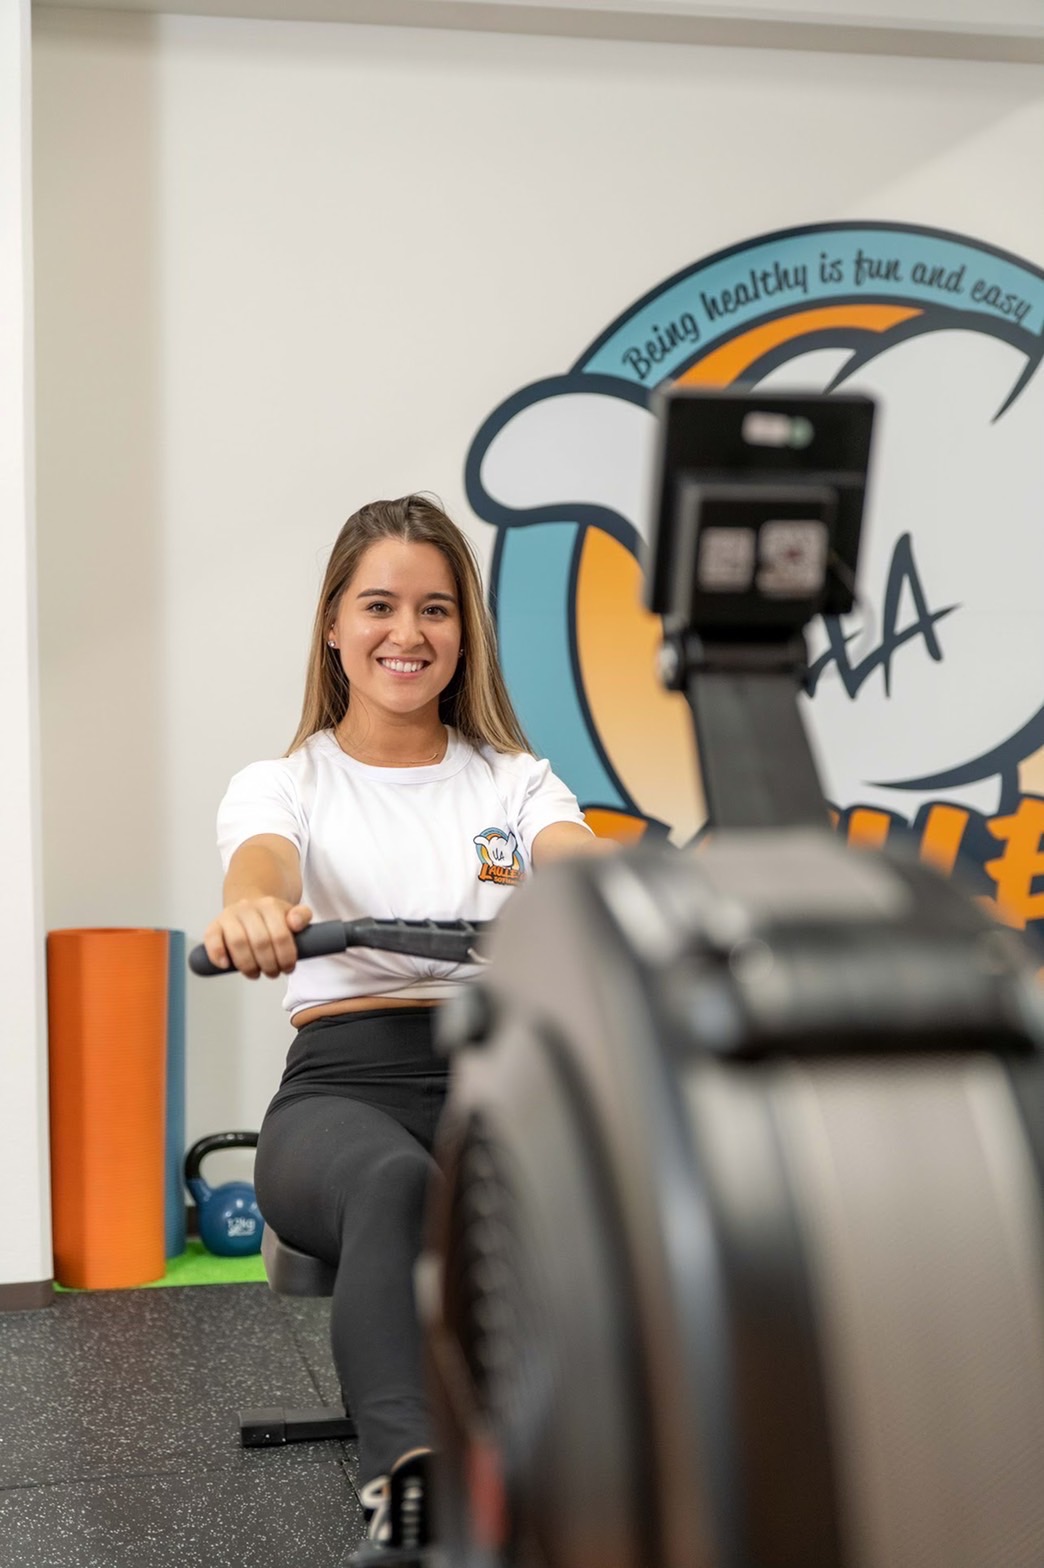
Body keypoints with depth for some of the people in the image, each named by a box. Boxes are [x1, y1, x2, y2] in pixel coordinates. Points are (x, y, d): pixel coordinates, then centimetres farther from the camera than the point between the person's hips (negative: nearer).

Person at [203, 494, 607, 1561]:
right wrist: (251, 910, -42)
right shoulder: (283, 783, 11)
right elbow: (262, 863, -14)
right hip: (342, 1082, -2)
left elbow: (579, 858, -7)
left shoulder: (515, 781, 16)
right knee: (399, 1183, -40)